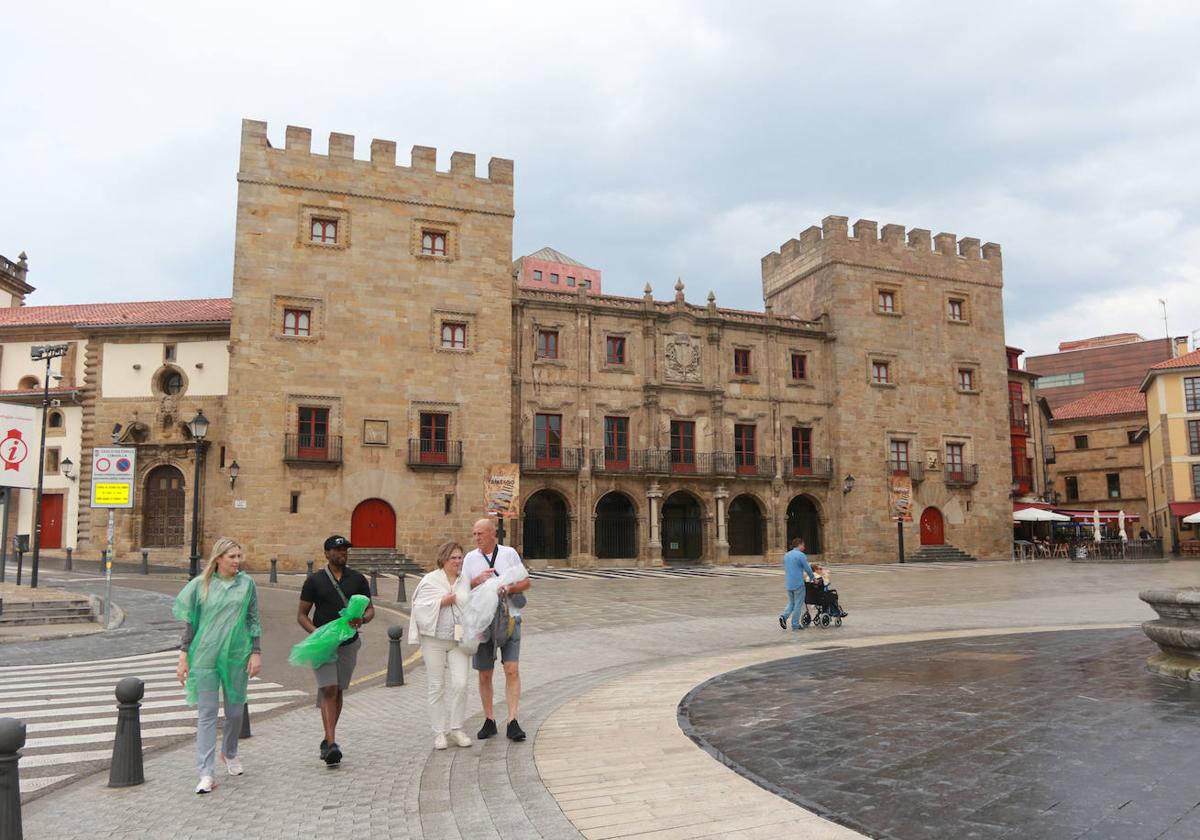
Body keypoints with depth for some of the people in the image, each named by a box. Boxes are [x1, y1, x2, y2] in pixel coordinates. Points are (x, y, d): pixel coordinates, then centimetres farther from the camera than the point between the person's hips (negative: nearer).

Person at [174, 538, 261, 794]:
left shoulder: (247, 583, 3)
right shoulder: (200, 585, 0)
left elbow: (253, 620, 7)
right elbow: (190, 622, 4)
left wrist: (256, 652, 1)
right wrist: (183, 656, 1)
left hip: (237, 656, 2)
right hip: (204, 656, -2)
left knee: (235, 710, 12)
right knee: (206, 713, -2)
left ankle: (229, 754, 37)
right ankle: (205, 774, 1)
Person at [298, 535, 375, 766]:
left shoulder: (358, 579, 5)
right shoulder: (314, 580, -1)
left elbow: (370, 609, 9)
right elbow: (301, 614, 1)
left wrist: (362, 619, -15)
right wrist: (315, 632, -18)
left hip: (348, 643, 3)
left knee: (338, 691, 11)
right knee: (328, 691, -13)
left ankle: (328, 740, 25)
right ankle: (331, 744, -16)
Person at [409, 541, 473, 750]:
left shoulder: (466, 581, 7)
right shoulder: (430, 580, -2)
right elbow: (420, 607, -8)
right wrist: (442, 602, -14)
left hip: (459, 639, 2)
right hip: (434, 640, -2)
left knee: (460, 684, -6)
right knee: (437, 688, 4)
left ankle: (456, 729, 11)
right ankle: (439, 733, 15)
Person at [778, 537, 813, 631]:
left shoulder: (786, 555, 12)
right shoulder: (801, 555, -10)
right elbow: (808, 569, -7)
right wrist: (812, 579, 12)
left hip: (788, 584, 6)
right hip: (798, 584, -6)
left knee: (791, 603, 16)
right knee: (798, 604, 5)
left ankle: (784, 616, -7)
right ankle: (795, 625, 9)